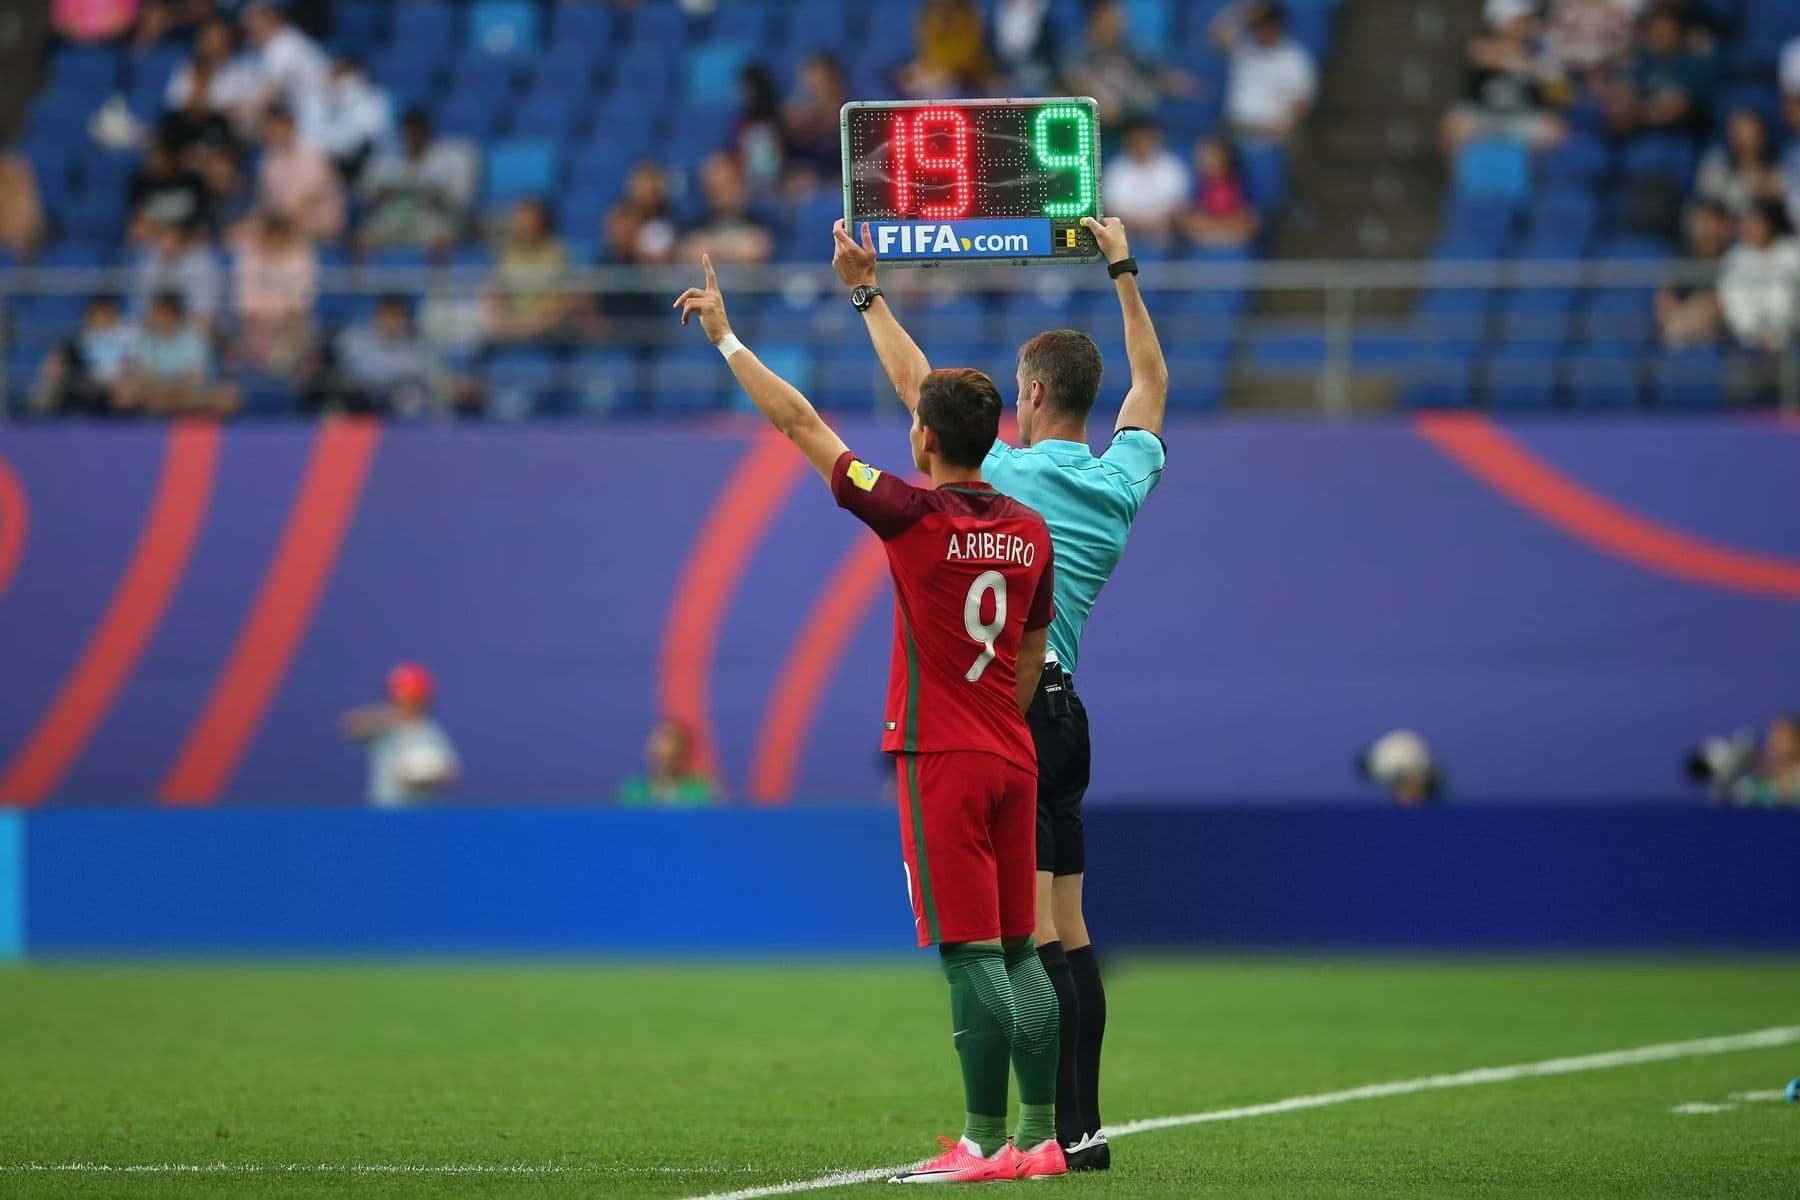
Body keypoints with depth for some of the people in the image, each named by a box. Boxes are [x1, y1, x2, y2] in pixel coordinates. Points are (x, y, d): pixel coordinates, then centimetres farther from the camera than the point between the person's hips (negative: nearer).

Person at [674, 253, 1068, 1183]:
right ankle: (1040, 1136, 8)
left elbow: (801, 424, -4)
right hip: (1011, 758, 6)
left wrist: (725, 337, 4)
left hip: (940, 758, -6)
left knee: (971, 951, -7)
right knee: (1018, 951, 9)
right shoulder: (1029, 531, 7)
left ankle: (985, 1143, -9)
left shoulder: (912, 515, -10)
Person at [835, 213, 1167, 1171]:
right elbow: (1151, 383, 27)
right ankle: (1085, 1126, 10)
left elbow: (915, 384, 3)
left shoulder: (1006, 474, -9)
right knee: (1067, 931, 10)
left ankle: (1070, 1128, -17)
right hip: (1060, 708, 7)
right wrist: (1123, 275, 36)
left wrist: (866, 293, 15)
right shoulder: (1123, 479, 8)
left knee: (1030, 931, -11)